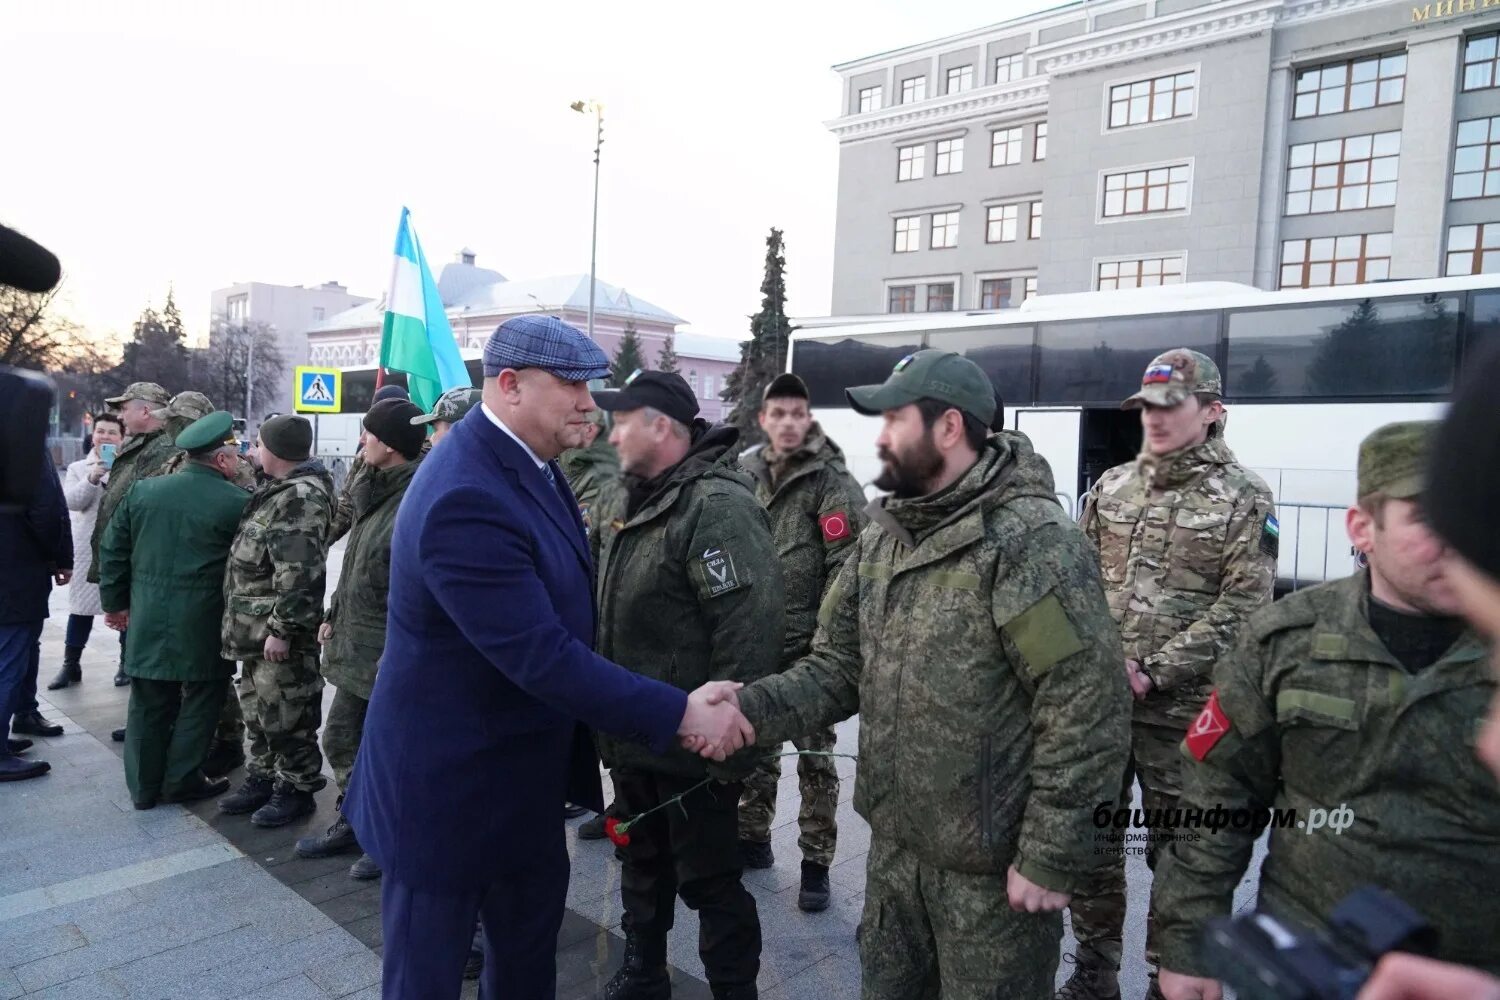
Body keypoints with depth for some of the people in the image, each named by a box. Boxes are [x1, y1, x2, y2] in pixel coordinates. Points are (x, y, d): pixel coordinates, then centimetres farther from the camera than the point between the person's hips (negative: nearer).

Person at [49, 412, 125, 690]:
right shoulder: (78, 468, 9)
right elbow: (71, 502, -5)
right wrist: (92, 479, -19)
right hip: (89, 547, 2)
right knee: (81, 606, 7)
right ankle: (71, 665, 16)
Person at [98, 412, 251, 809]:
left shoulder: (143, 490, 3)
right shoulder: (237, 502, -12)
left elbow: (113, 549, 8)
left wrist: (115, 602, 16)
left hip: (148, 619, 5)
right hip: (203, 623, -5)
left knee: (150, 703, 15)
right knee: (201, 701, 12)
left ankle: (144, 786, 24)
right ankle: (182, 780, 17)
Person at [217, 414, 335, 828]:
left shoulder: (302, 496, -18)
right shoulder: (281, 490, 15)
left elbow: (299, 574, -24)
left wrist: (282, 629, -23)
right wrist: (253, 626, 22)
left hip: (279, 629, -10)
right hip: (257, 626, 11)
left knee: (285, 715, 0)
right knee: (258, 709, 19)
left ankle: (297, 789, 13)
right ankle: (262, 778, 32)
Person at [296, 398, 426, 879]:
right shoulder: (377, 492, 9)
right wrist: (334, 616, 19)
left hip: (389, 657, -10)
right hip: (354, 649, 10)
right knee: (340, 739, 22)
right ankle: (352, 822, 40)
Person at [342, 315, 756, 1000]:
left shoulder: (526, 461, 1)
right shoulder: (466, 499, -30)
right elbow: (540, 656, -33)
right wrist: (679, 713, -30)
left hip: (520, 771, 9)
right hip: (450, 782, -9)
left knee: (530, 943, 25)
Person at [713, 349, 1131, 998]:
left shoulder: (1031, 542, -20)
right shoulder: (881, 538, 5)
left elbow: (1088, 711, -21)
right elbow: (838, 666, 4)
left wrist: (1050, 858, -18)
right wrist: (751, 708, -13)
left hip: (992, 868, -7)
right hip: (893, 850, 7)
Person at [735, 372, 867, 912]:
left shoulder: (833, 482, -9)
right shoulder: (746, 473, 7)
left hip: (809, 645, -5)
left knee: (815, 756, 5)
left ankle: (816, 863, 18)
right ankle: (753, 838, 35)